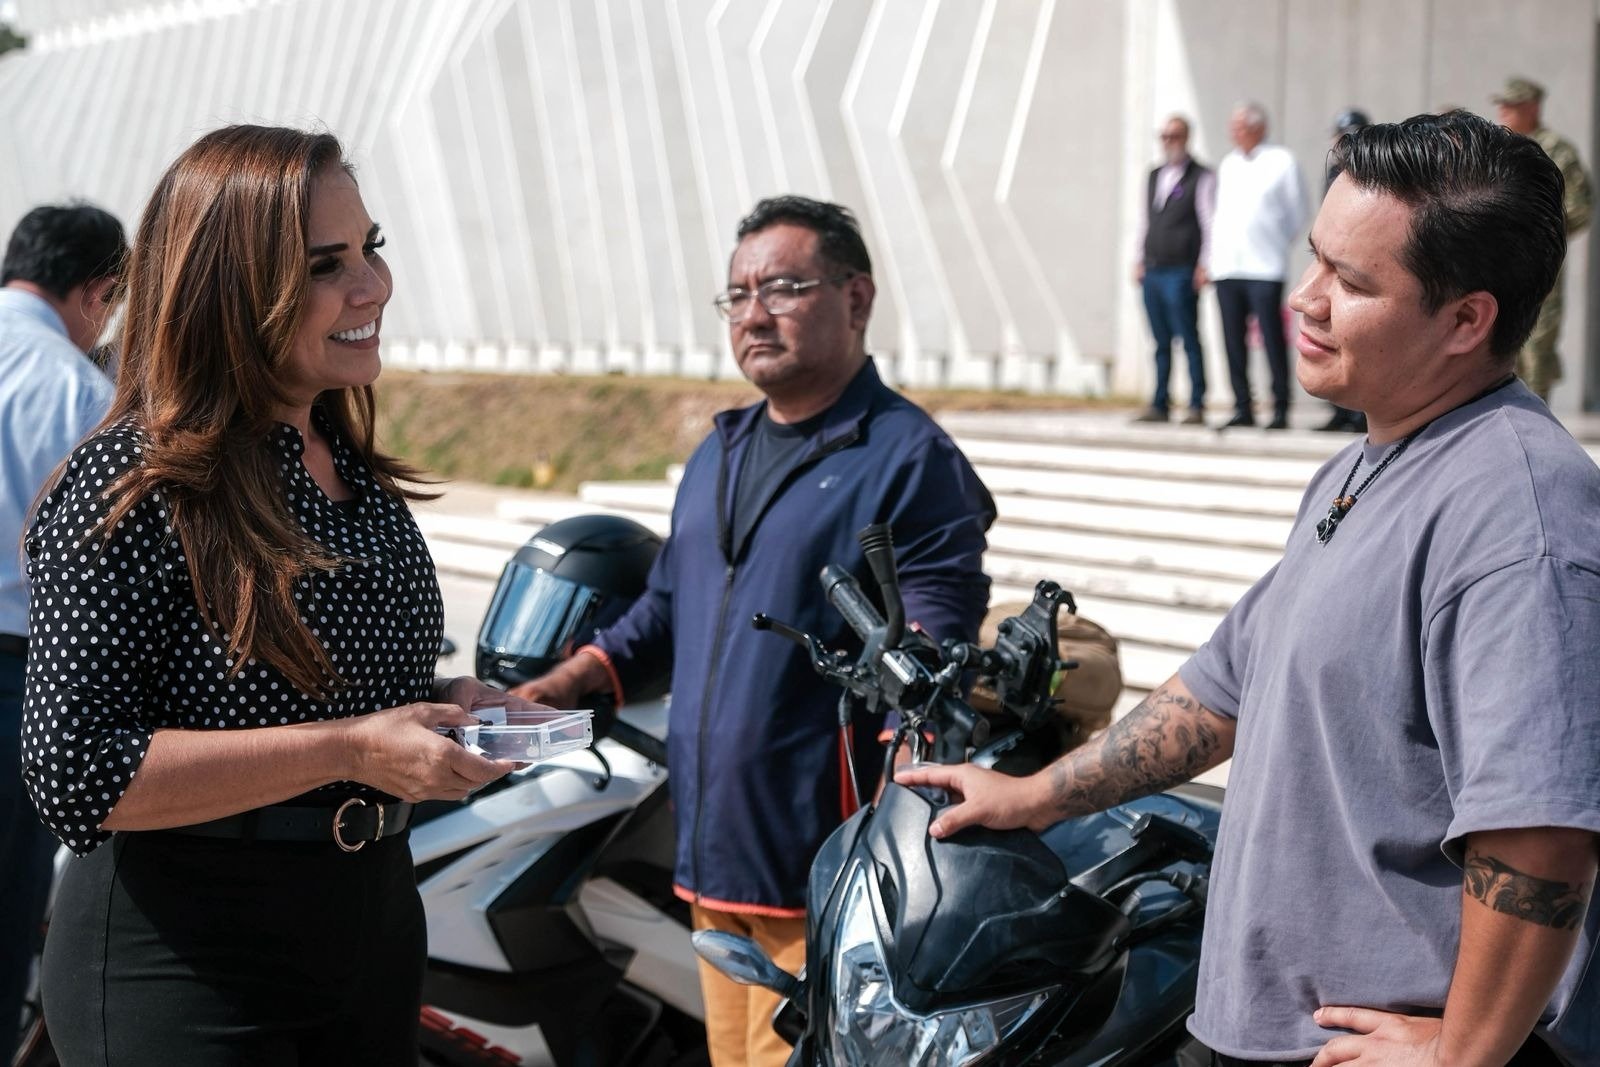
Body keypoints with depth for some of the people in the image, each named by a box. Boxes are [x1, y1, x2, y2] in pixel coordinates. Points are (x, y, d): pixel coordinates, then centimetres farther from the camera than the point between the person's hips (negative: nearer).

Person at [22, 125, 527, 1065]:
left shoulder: (357, 475, 7)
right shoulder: (132, 486, -17)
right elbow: (75, 775, -21)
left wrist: (447, 706, 0)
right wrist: (348, 750, -25)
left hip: (375, 916, 7)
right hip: (184, 959, -7)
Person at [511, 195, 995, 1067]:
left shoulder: (909, 459, -8)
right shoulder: (718, 455, 18)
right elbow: (665, 609, 26)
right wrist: (554, 690, 12)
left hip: (823, 874, -7)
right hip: (711, 862, 8)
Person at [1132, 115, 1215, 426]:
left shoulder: (1201, 178, -1)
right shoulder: (1154, 177, 19)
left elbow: (1210, 223, -5)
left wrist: (1204, 266, -11)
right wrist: (1140, 261, 15)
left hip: (1181, 272, -6)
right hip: (1152, 271, 6)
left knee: (1189, 339, -7)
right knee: (1161, 342, 8)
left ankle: (1197, 406, -5)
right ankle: (1158, 406, 10)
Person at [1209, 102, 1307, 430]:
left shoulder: (1281, 162, 1)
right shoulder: (1227, 165, 17)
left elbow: (1298, 213, 6)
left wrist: (1275, 243, 10)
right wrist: (1212, 257, 14)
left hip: (1264, 268, -5)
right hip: (1226, 267, 5)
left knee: (1272, 340, -7)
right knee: (1234, 341, 4)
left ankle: (1280, 410, -2)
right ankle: (1242, 409, 10)